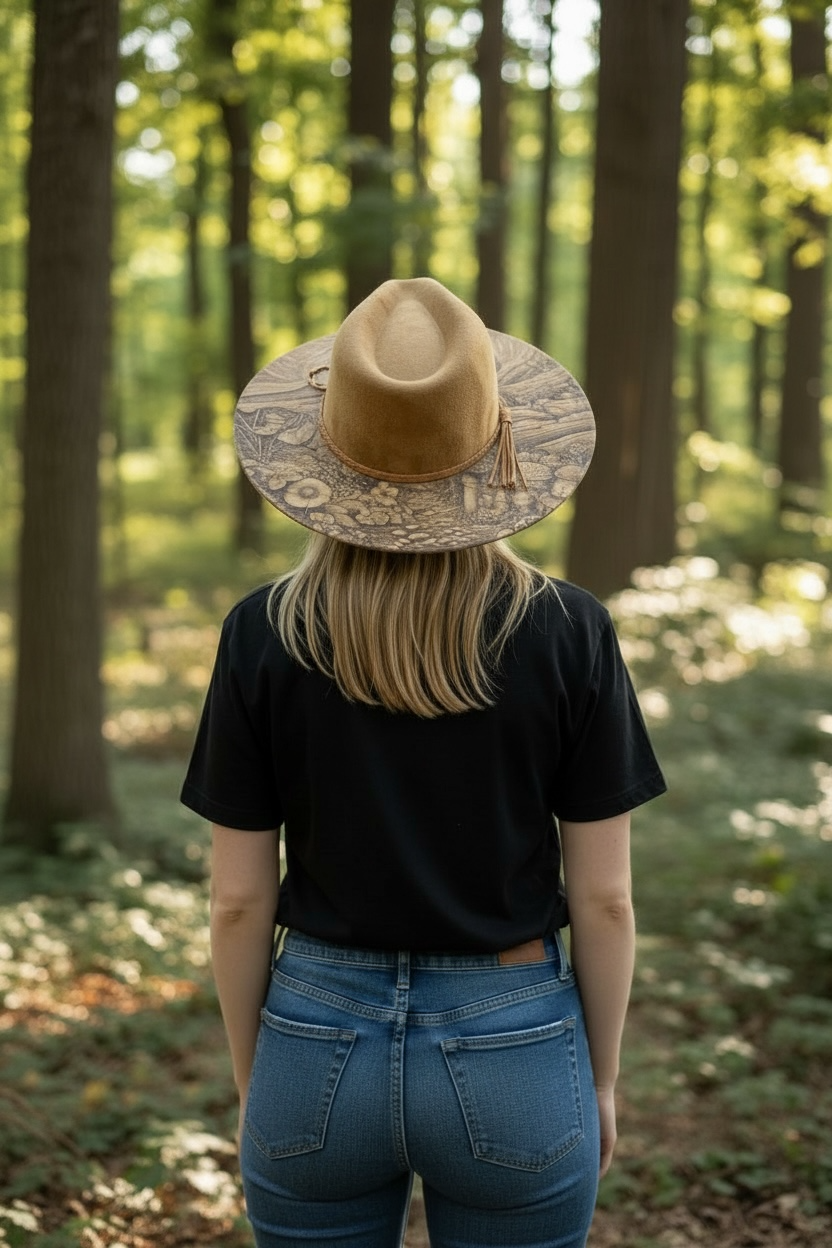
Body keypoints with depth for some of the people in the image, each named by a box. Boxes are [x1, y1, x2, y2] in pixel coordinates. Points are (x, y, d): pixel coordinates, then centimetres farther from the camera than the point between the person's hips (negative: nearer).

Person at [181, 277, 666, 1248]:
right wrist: (601, 1079, 8)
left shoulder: (264, 635, -11)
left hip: (321, 1048, 1)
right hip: (511, 1056, 0)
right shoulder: (567, 633, -12)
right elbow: (603, 895, -7)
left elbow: (239, 897, -5)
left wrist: (252, 1081, 9)